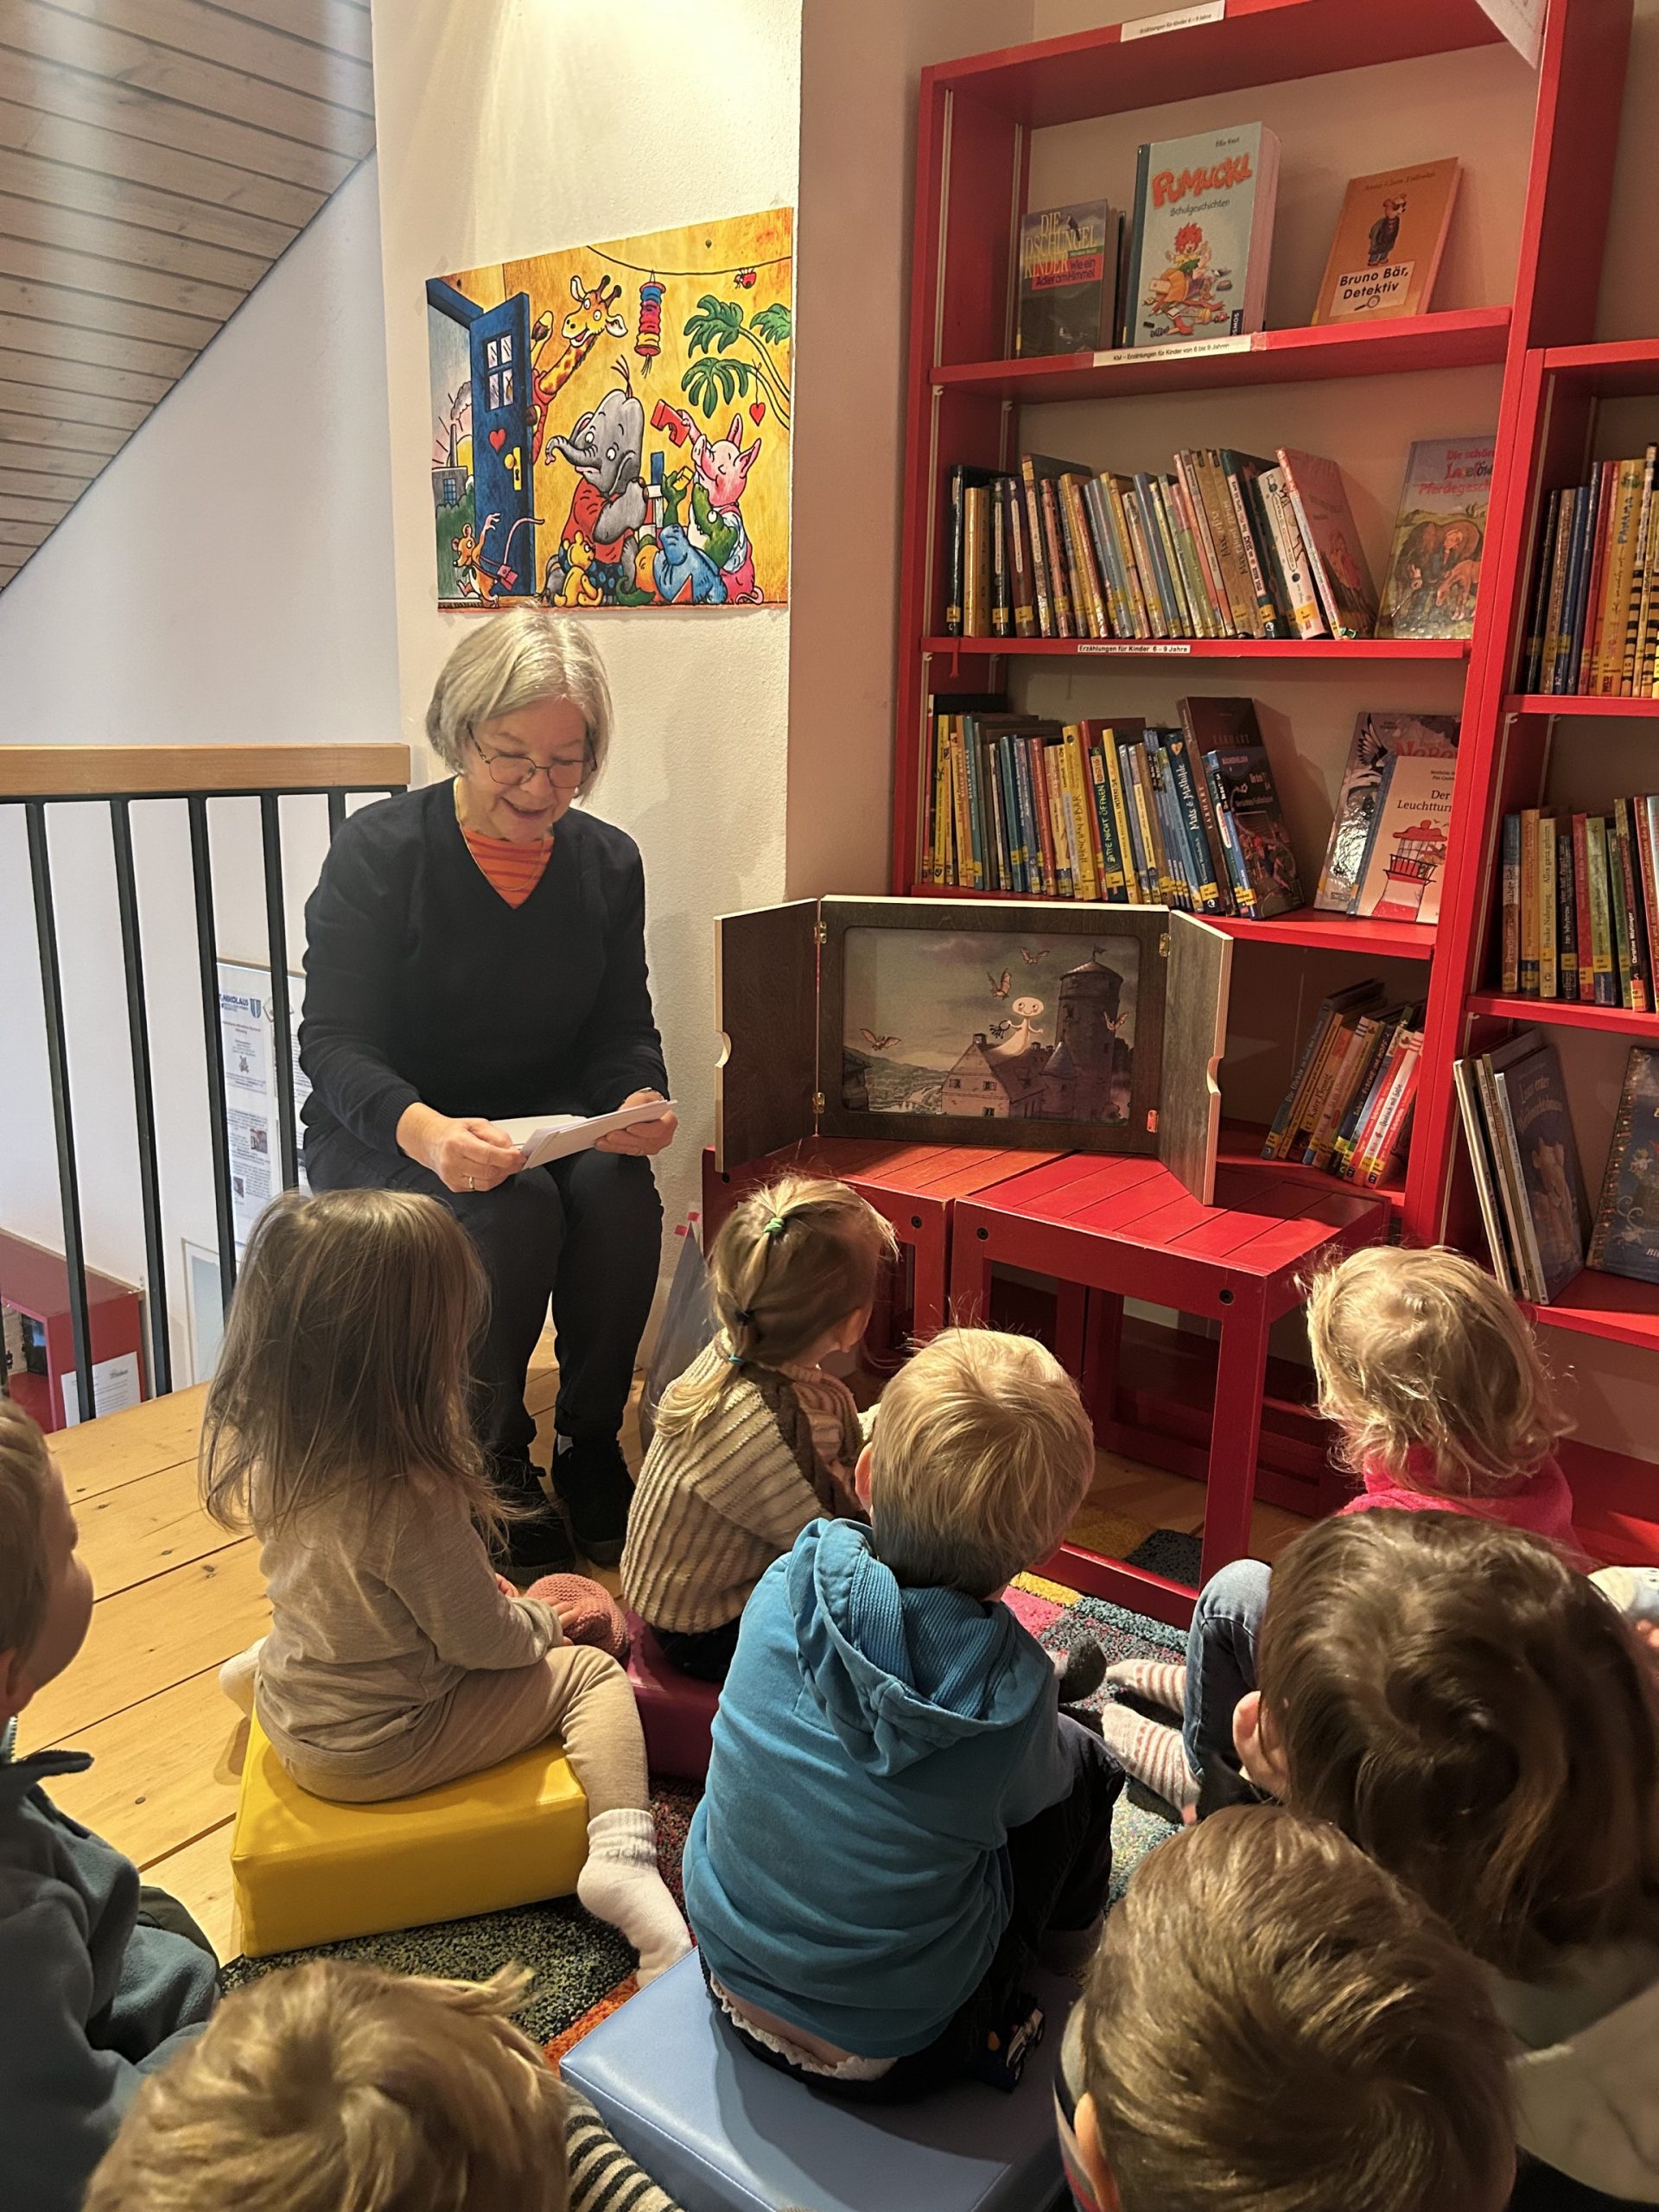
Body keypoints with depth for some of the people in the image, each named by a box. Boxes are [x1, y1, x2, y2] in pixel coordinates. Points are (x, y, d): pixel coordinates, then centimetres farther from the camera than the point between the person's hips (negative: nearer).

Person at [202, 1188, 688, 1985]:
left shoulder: (272, 1446, -13)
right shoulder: (410, 1499, -35)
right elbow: (484, 1640, -19)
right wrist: (543, 1619, 2)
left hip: (291, 1718, 7)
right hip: (379, 1750, -6)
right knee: (591, 1673, 6)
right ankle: (620, 1855, -7)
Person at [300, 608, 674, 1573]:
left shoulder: (608, 861, 1)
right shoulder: (379, 850, -12)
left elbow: (624, 1029, 3)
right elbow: (332, 1042, -16)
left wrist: (640, 1101, -23)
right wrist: (421, 1129, -38)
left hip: (547, 1124, 3)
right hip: (381, 1134, -3)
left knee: (620, 1190, -30)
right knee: (511, 1209, -33)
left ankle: (593, 1445, -10)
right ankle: (492, 1466, -12)